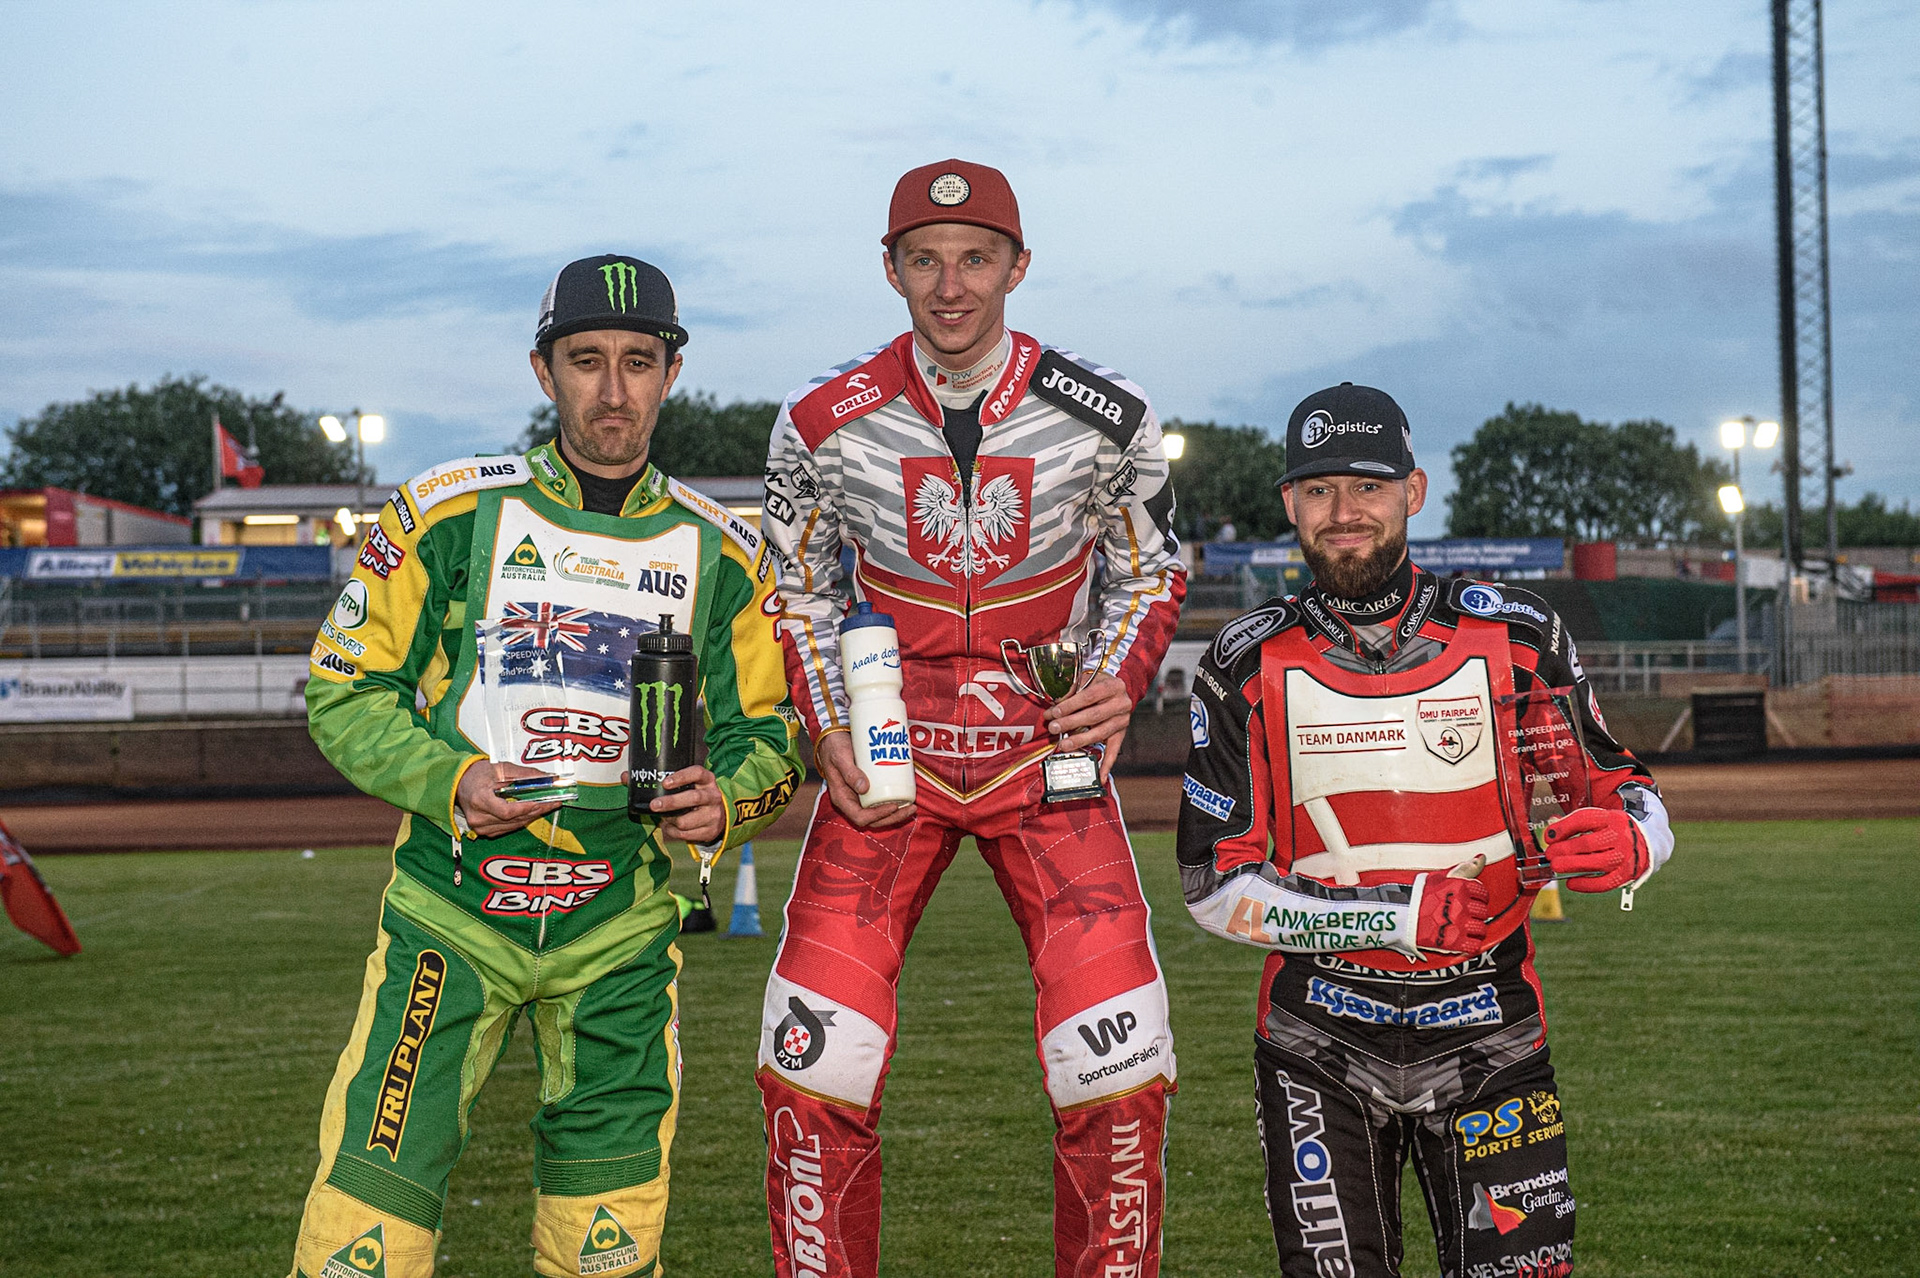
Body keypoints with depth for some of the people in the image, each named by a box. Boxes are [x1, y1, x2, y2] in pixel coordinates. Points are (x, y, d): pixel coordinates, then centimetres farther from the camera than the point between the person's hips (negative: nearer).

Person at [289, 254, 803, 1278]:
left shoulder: (722, 555, 5)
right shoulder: (448, 514, -2)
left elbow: (766, 735, 9)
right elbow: (344, 694, 1)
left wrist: (724, 800, -13)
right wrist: (449, 781, -16)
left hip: (620, 928, 2)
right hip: (452, 912, -2)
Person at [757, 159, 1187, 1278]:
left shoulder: (1107, 418, -4)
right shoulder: (827, 423, -4)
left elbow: (1152, 574, 11)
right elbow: (800, 591, 11)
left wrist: (1121, 684, -6)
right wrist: (827, 728, -2)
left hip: (1050, 753, 0)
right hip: (887, 757, 0)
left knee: (1118, 1074, -8)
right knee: (815, 1070, -7)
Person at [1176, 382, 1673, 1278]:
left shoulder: (1515, 637, -1)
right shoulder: (1250, 665, -3)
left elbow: (1627, 796, 2)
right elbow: (1215, 887, -6)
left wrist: (1625, 841, -23)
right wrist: (1395, 916, -17)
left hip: (1487, 1034, 0)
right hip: (1321, 1044, 0)